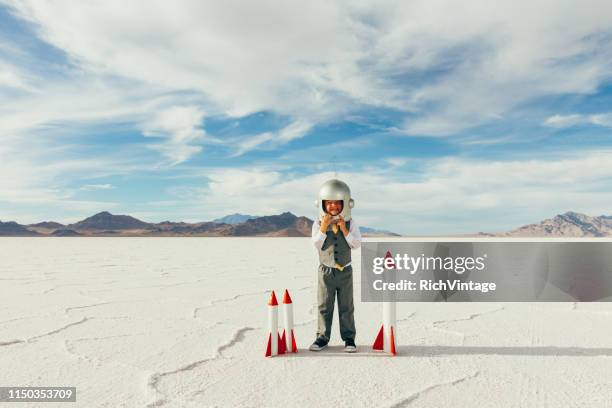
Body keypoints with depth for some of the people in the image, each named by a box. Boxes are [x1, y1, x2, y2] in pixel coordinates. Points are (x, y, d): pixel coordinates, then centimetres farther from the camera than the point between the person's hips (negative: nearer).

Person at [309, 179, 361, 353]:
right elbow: (317, 245, -13)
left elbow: (356, 244, -11)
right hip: (326, 271, 0)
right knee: (324, 306, 7)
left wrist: (344, 229, -21)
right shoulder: (318, 224, -5)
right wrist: (323, 228, -23)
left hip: (345, 271, 0)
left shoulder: (350, 223, -4)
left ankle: (349, 338, 17)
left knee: (346, 306, 7)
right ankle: (322, 337, 19)